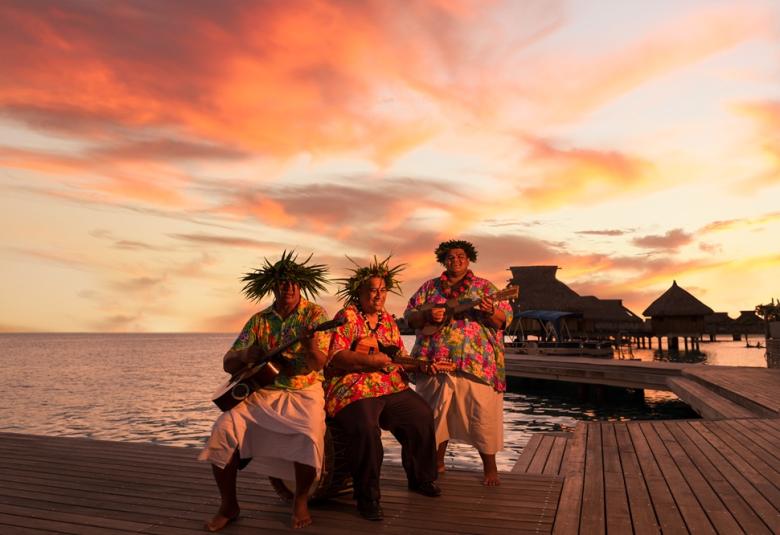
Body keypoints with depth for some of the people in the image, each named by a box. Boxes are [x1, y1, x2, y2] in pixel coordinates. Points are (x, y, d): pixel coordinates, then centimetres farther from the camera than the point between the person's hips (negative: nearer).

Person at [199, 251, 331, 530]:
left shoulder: (315, 314, -4)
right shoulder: (259, 320, 5)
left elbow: (318, 365, -14)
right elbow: (228, 364, 4)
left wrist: (311, 348, -38)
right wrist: (244, 355, -20)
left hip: (303, 392, -3)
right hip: (261, 391, 3)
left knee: (311, 434, -31)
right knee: (224, 428, -21)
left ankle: (300, 499, -2)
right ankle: (228, 505, -1)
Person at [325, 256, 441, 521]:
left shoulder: (388, 320, 17)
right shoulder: (347, 317, -5)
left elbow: (401, 356, 17)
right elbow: (335, 357, -14)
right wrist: (367, 360, -25)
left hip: (392, 388, 7)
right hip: (353, 390, -7)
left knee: (423, 417, -1)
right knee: (366, 430, -30)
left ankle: (421, 478, 21)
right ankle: (367, 496, -10)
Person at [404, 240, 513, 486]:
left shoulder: (485, 287, 8)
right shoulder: (429, 287, 14)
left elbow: (505, 319, 2)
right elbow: (409, 316, 11)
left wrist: (491, 312, -20)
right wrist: (427, 314, -10)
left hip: (476, 363, -2)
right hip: (434, 361, 3)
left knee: (483, 413, -4)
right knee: (434, 413, 11)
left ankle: (490, 467, 14)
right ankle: (437, 462, 29)